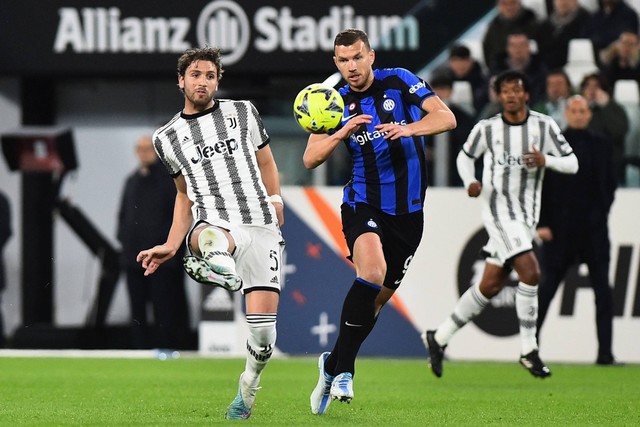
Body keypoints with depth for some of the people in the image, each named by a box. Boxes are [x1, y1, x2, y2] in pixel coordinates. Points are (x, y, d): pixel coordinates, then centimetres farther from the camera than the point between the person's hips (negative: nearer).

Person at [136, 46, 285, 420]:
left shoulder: (243, 112, 15)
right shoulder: (168, 137, 17)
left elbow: (266, 164, 21)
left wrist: (275, 199, 2)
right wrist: (170, 247, 19)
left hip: (261, 228, 0)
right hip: (213, 225, 0)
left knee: (263, 330, -7)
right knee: (210, 238, -42)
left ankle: (248, 386, 19)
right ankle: (215, 262, -77)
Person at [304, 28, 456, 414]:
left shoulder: (399, 82, -4)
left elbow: (447, 118, -14)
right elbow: (310, 159, -3)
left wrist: (408, 129, -31)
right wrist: (342, 133, -20)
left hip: (408, 210, 1)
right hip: (363, 203, -1)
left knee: (379, 296, 8)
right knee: (372, 272, -27)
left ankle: (334, 364, 27)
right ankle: (343, 369, -19)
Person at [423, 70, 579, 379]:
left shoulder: (544, 126, 2)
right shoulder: (487, 128, 0)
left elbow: (572, 164, 2)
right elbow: (465, 157, 15)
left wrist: (546, 160, -18)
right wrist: (470, 182, -5)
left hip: (527, 215, 4)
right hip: (498, 210, -4)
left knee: (490, 286, 6)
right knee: (530, 272, -21)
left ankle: (439, 337, 21)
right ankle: (528, 351, -12)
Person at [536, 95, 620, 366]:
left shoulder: (601, 145, 8)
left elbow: (610, 185, 12)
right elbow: (539, 186, -1)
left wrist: (602, 214, 2)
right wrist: (541, 223, -7)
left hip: (594, 227, 2)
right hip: (559, 227, -2)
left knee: (602, 288, -5)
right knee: (548, 286, 4)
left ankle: (605, 351, -5)